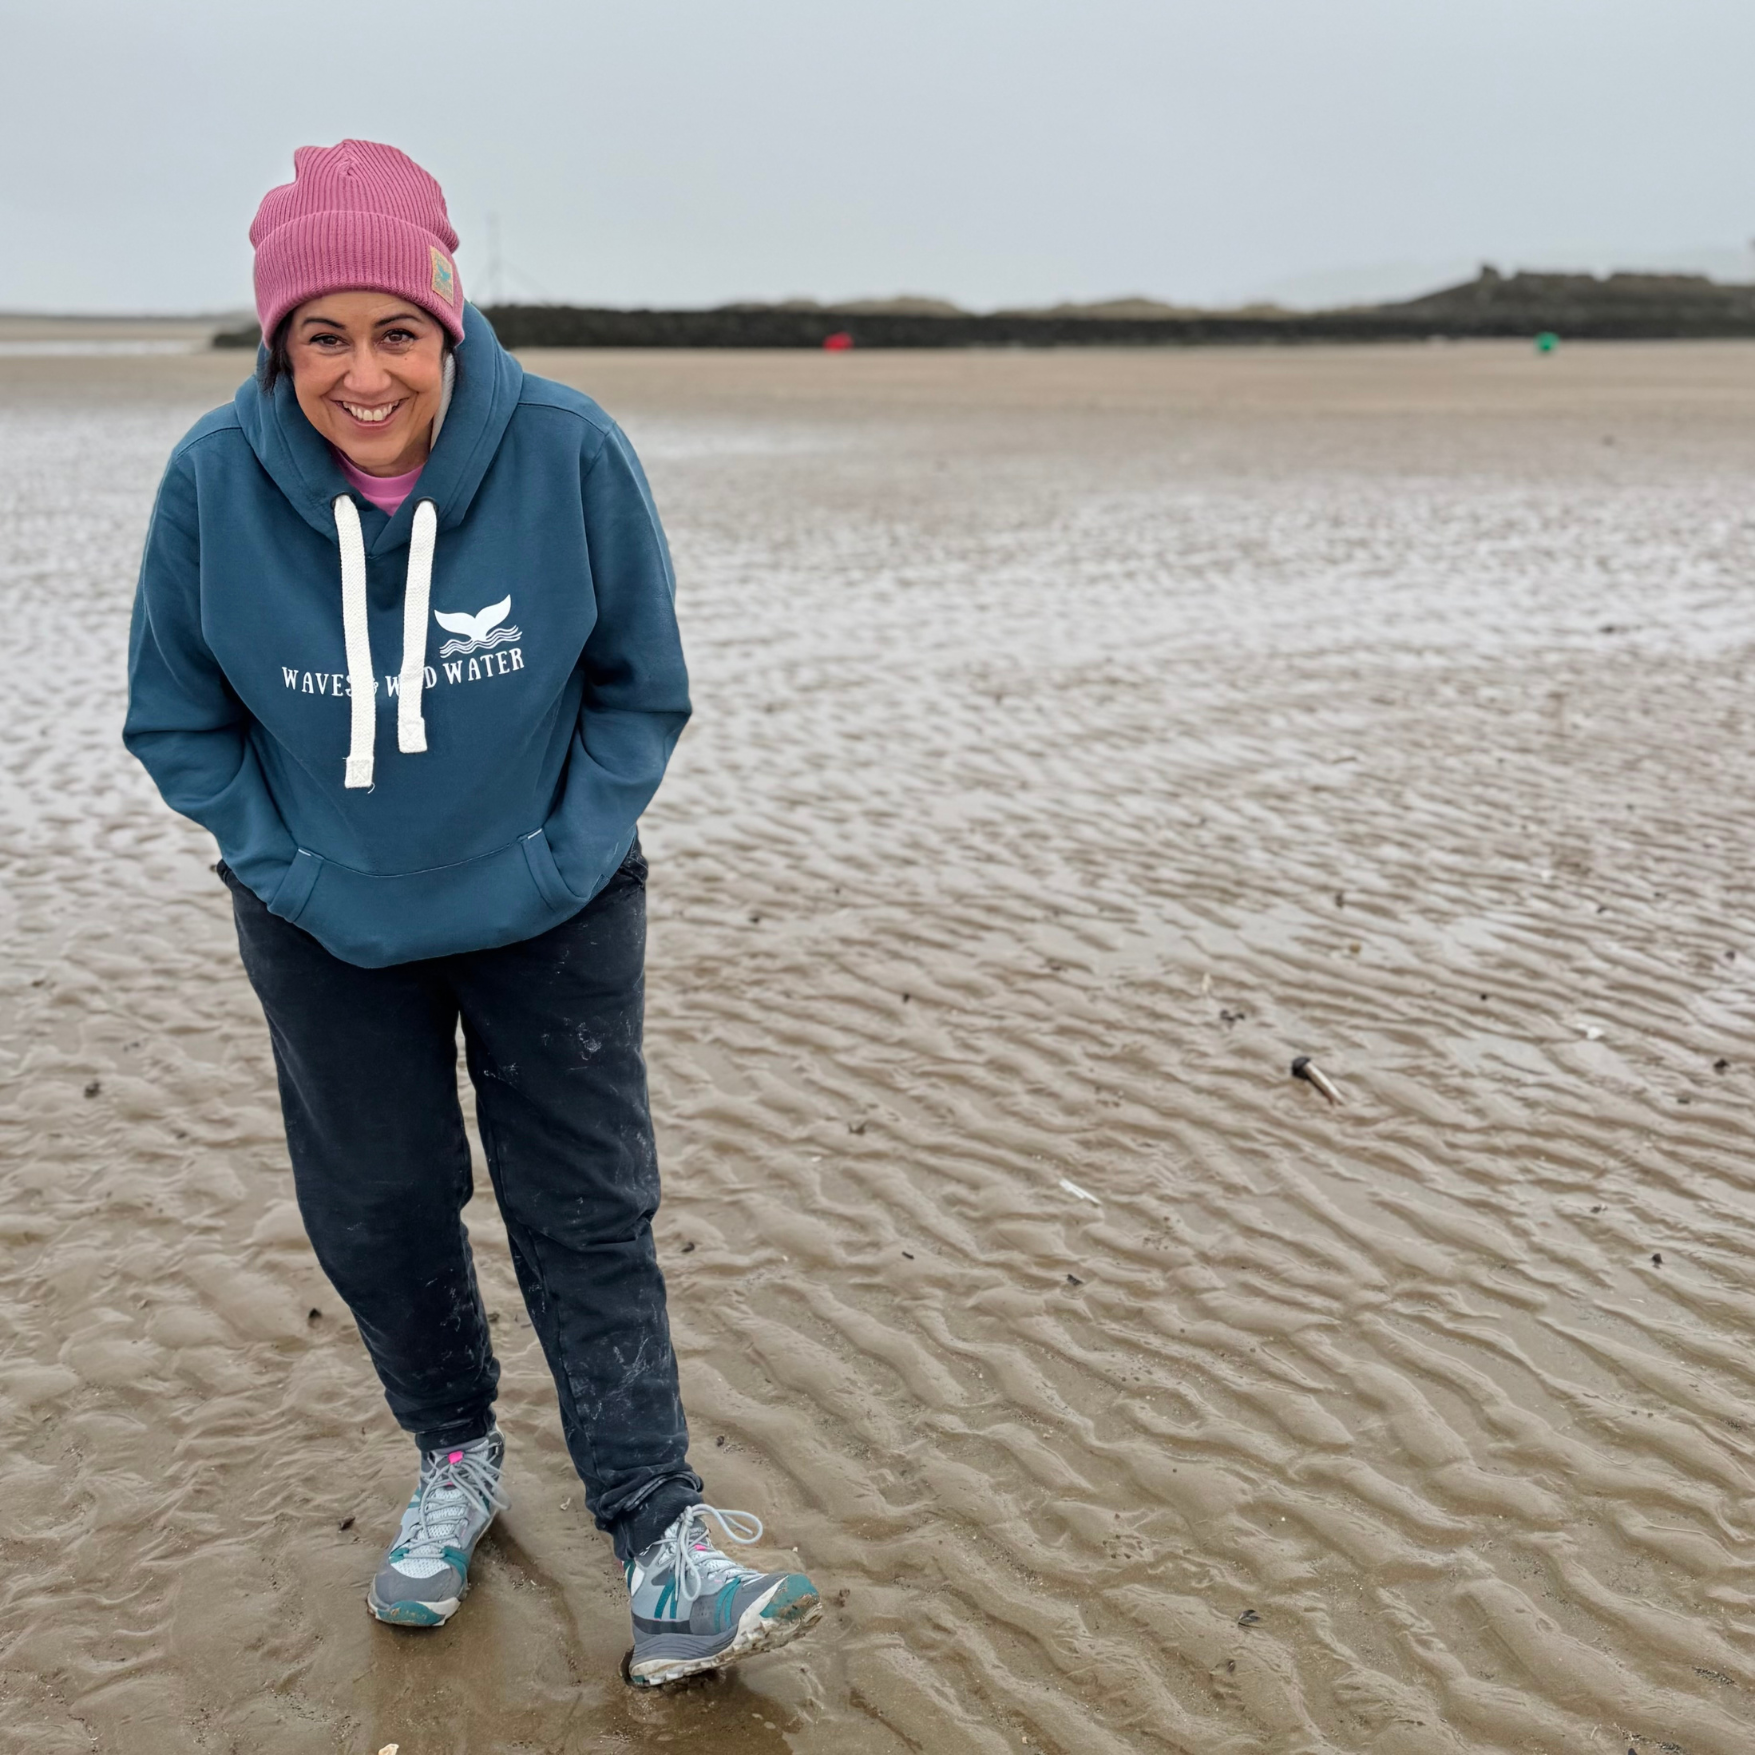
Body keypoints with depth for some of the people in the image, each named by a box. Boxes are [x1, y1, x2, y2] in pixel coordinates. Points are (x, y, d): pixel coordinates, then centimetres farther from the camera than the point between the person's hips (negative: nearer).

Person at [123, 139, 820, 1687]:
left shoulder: (569, 453, -18)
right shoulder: (216, 479, -15)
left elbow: (642, 689, -4)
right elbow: (178, 719, -1)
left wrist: (563, 861, -11)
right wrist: (292, 874, -9)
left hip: (552, 914, -1)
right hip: (330, 932, 2)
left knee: (590, 1213, 2)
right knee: (378, 1210, 13)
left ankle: (661, 1548, 10)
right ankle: (455, 1461, 38)